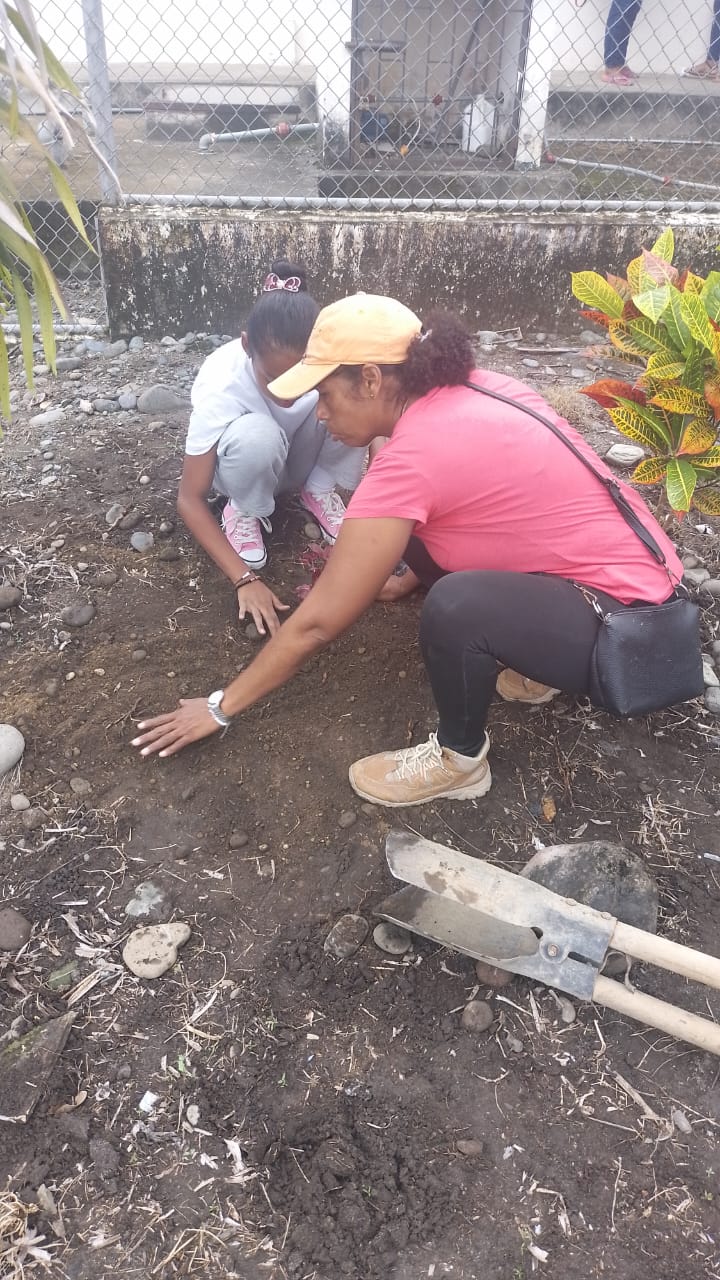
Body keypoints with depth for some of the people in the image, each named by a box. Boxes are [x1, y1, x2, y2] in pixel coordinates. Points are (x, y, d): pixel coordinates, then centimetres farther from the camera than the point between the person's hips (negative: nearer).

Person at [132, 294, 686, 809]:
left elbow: (316, 623, -19)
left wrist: (220, 705, -7)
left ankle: (460, 760, -6)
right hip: (628, 566, 9)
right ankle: (530, 666, 16)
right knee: (413, 530, 7)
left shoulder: (410, 460, -25)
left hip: (624, 624, -9)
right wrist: (409, 578, 26)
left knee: (456, 606, -35)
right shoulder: (471, 390, -1)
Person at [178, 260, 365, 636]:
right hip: (250, 460, -2)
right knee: (256, 436, -39)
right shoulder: (222, 387, -35)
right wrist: (244, 579, -39)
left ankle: (316, 489, -2)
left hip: (301, 453, 2)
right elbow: (190, 500, -30)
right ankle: (245, 511, -6)